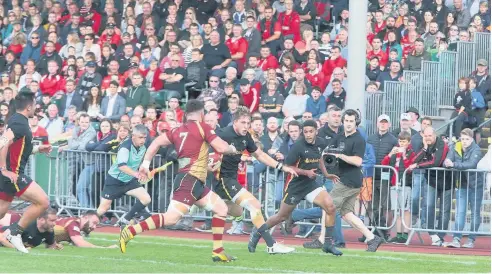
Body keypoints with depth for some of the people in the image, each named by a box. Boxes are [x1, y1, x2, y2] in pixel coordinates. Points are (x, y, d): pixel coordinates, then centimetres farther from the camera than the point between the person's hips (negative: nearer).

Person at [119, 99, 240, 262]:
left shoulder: (178, 131, 16)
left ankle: (218, 252, 14)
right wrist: (233, 149, 12)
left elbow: (156, 142, 14)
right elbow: (222, 148, -8)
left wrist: (146, 163, 17)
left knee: (221, 209, 16)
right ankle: (130, 231, -22)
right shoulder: (202, 127, -4)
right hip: (189, 180, -9)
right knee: (171, 218, -19)